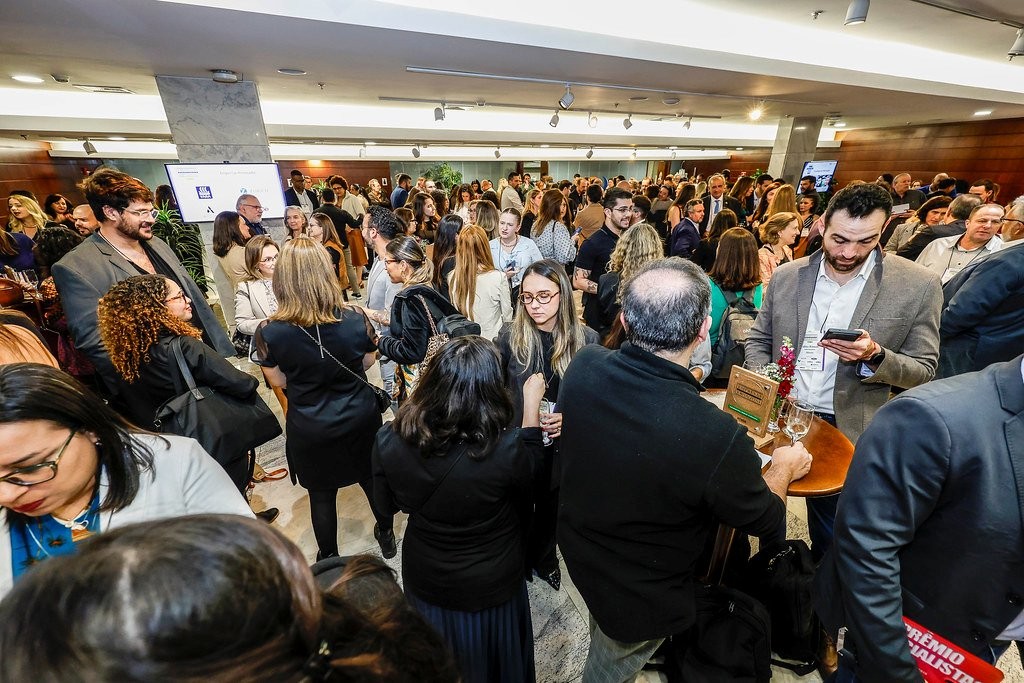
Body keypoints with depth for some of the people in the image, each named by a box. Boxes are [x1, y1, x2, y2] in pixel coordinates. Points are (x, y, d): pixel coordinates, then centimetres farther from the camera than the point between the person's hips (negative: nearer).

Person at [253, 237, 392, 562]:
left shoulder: (269, 333, -21)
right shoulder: (356, 320, -20)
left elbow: (279, 382, -4)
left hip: (310, 429, -1)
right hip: (360, 419, 1)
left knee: (321, 493, 21)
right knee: (373, 479, 23)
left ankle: (328, 557, 43)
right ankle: (386, 535, 47)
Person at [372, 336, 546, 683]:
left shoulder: (389, 442, -27)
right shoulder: (506, 450, -36)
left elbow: (388, 504, -7)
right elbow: (530, 467, -11)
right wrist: (531, 404, -5)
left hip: (425, 581, 3)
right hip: (491, 588, -2)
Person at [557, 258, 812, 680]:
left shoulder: (583, 366, -25)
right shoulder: (718, 438, -41)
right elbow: (764, 518, -17)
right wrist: (783, 468, 6)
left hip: (578, 548, 4)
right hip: (642, 597, -3)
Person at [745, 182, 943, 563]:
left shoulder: (918, 286, -6)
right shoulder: (787, 277, 0)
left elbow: (923, 371, -1)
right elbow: (757, 342, 7)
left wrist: (875, 357, -22)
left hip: (847, 434, -1)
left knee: (832, 539, 16)